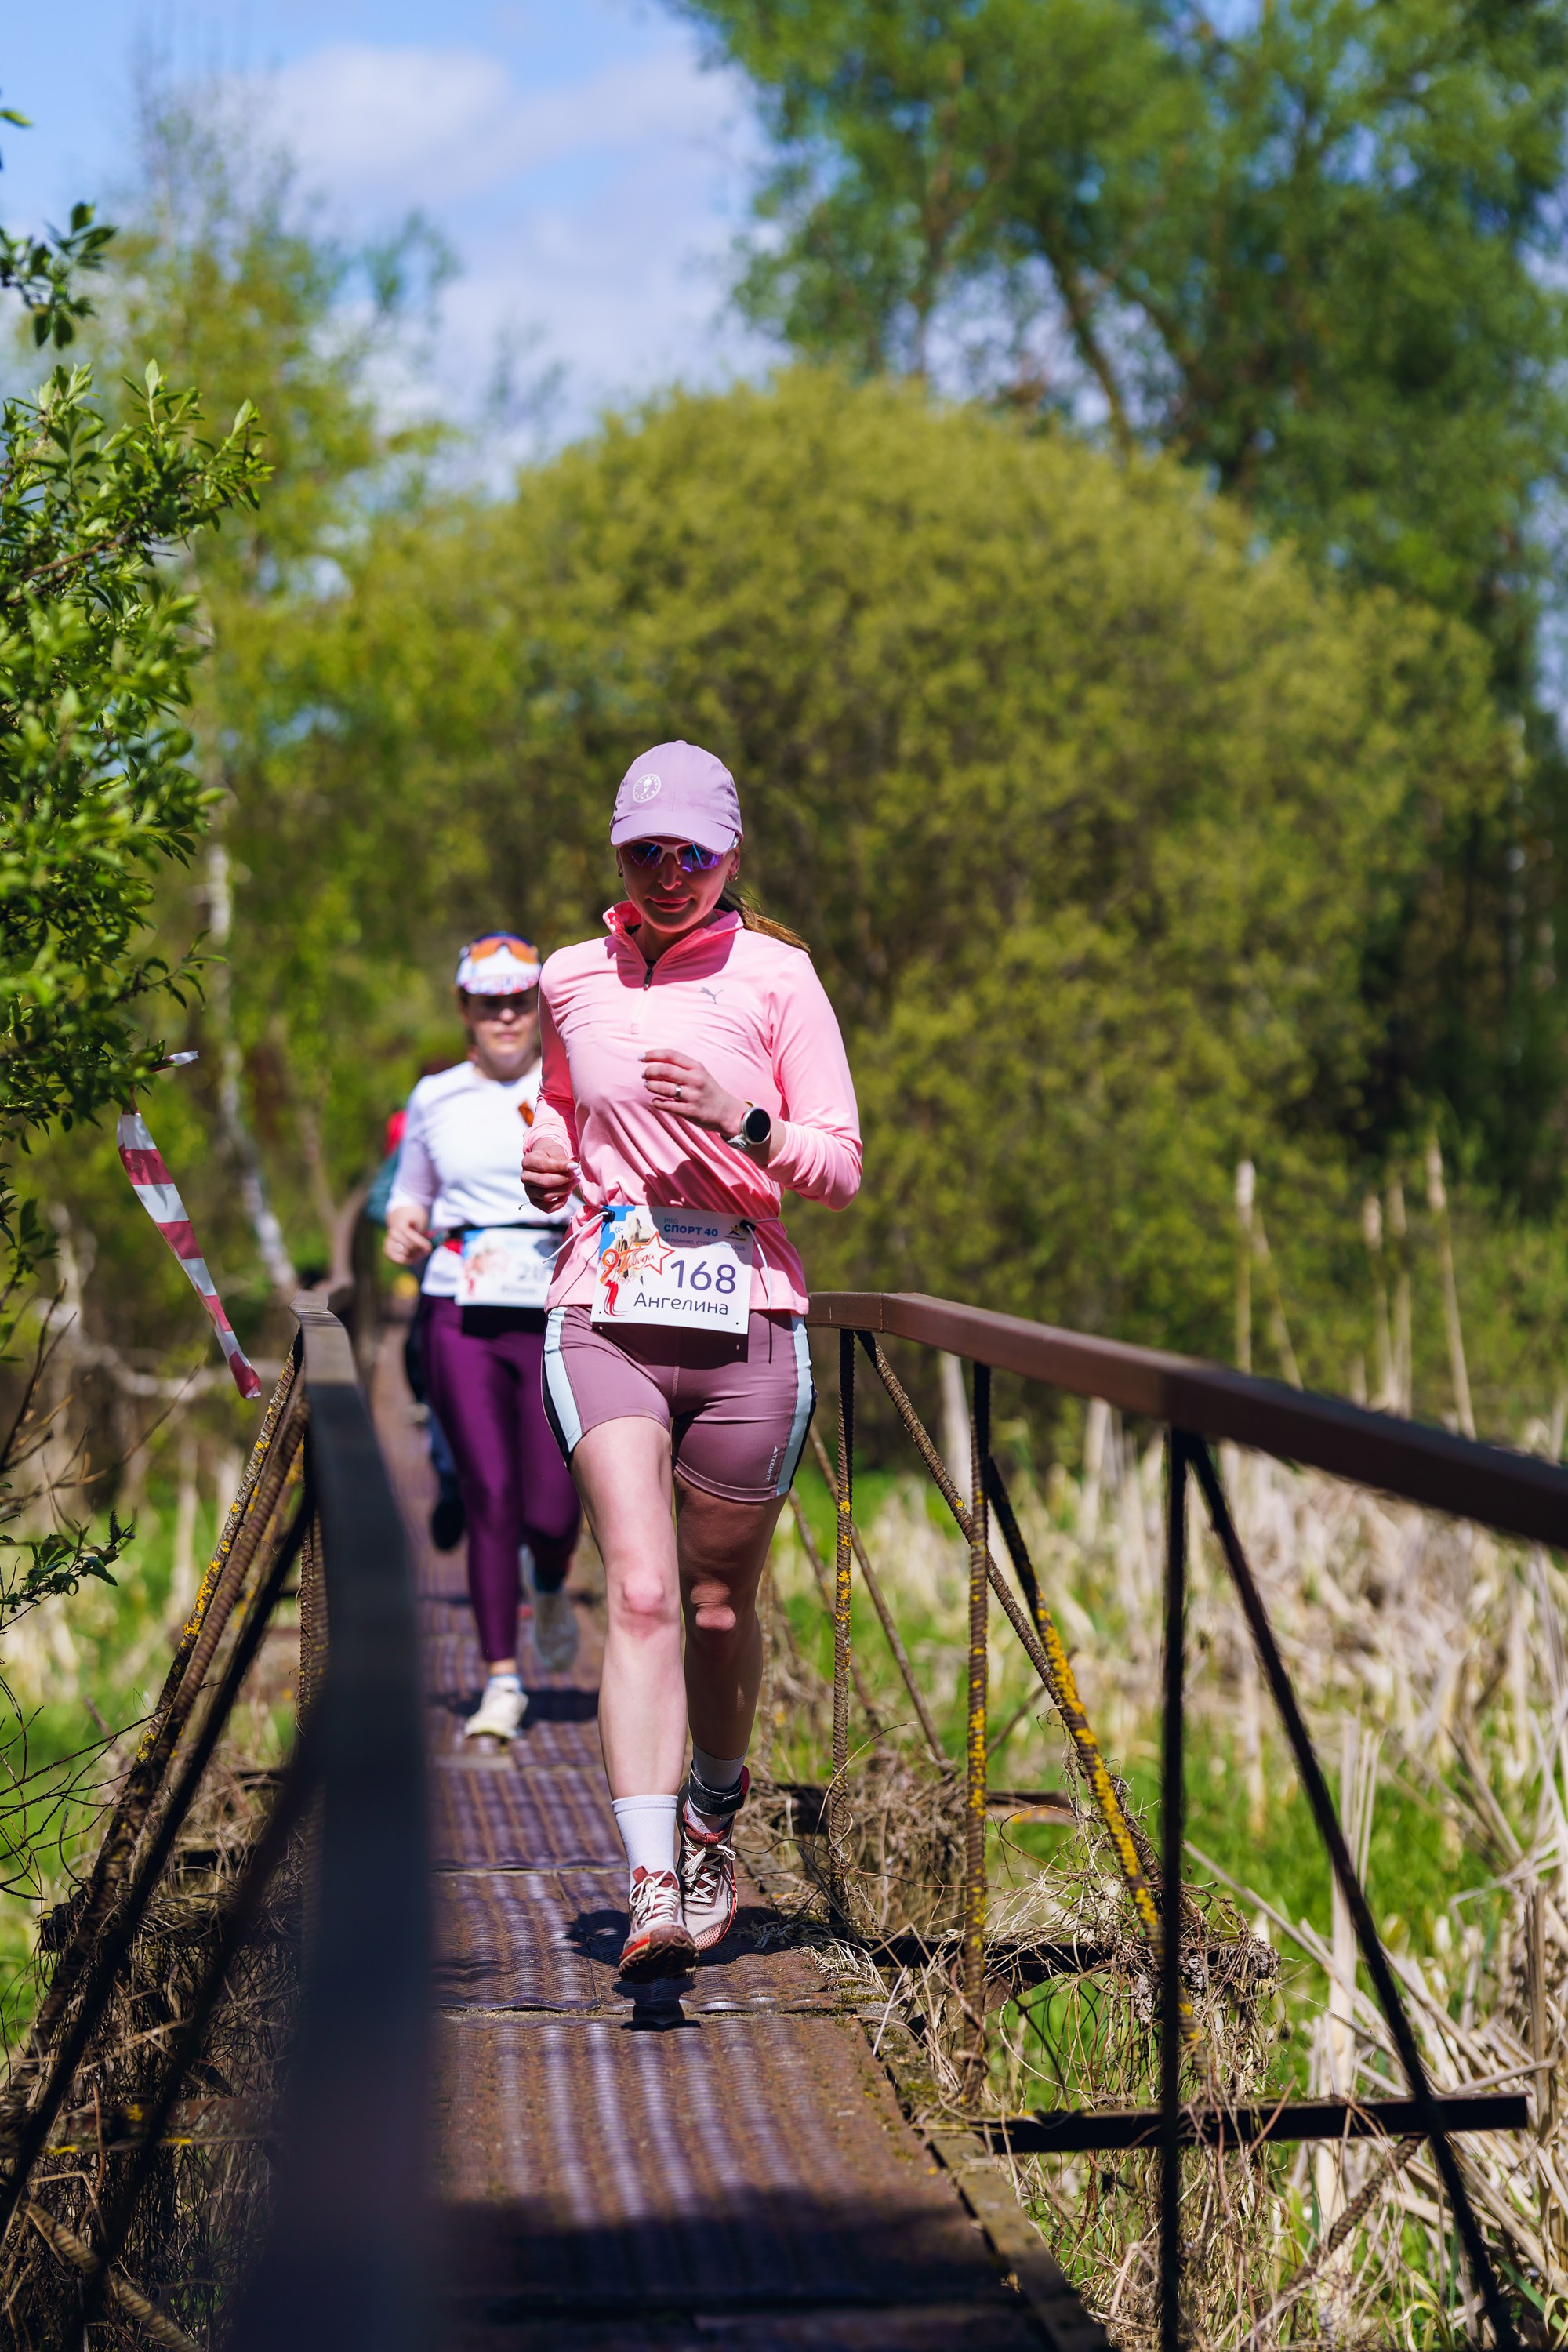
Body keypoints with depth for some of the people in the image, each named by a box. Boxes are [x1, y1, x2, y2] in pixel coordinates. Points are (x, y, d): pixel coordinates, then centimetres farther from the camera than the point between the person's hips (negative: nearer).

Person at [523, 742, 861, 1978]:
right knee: (640, 1593, -15)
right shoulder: (571, 982, 10)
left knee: (718, 1606, 9)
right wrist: (549, 1159, 7)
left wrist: (742, 1123, -17)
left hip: (746, 1316, -1)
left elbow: (844, 1171, 1)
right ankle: (652, 1892, -23)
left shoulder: (778, 977, 1)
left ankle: (714, 1828, 36)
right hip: (605, 1312, 1)